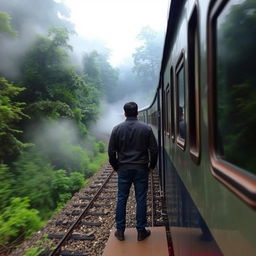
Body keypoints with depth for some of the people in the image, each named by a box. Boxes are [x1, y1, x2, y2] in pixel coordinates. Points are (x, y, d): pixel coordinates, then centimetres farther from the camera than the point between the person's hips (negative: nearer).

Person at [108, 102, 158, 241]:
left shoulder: (117, 129, -3)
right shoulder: (146, 128, -4)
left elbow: (111, 151, 0)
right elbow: (153, 149, -2)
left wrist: (115, 166, 13)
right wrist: (152, 165, 12)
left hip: (123, 169, 1)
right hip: (141, 169, 0)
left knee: (121, 199, 11)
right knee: (141, 199, 8)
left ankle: (120, 231, 20)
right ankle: (141, 231, 18)